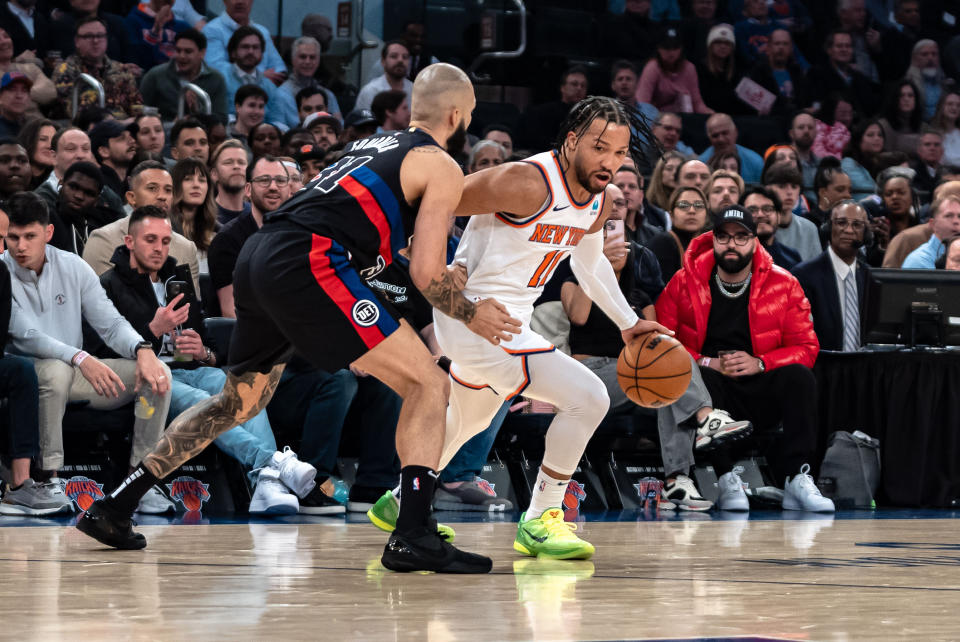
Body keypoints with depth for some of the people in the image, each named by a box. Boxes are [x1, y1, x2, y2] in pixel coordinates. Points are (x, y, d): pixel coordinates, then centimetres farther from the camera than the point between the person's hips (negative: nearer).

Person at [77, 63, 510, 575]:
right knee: (429, 385, -2)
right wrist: (472, 316, 15)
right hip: (306, 264, -8)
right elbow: (426, 271, -1)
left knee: (239, 403, 26)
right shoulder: (442, 168, 6)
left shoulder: (376, 145, 30)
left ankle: (113, 509, 26)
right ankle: (412, 537, -14)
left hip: (258, 262, 8)